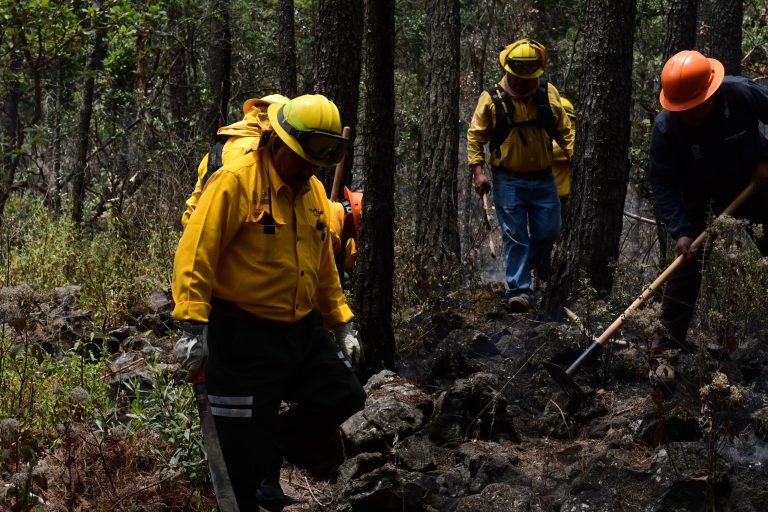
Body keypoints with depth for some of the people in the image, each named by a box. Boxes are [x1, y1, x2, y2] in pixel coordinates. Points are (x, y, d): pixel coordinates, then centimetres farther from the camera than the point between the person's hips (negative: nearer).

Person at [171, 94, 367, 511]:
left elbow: (324, 267, 19)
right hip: (244, 336, -7)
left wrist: (342, 324, 17)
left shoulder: (313, 190, 9)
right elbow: (195, 255, -21)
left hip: (303, 331, 7)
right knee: (247, 438, 0)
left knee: (344, 398, 7)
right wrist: (193, 327, -28)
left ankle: (271, 450, 24)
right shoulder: (235, 183, -15)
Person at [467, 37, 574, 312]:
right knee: (515, 235, -4)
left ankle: (521, 268, 33)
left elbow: (564, 131, 7)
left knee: (549, 232, 8)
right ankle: (518, 289, 0)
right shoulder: (492, 98, -8)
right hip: (508, 180, -3)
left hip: (543, 179, 3)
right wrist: (477, 170, -12)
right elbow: (475, 136, -3)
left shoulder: (549, 94, 0)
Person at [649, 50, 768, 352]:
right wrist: (680, 231, -31)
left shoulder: (743, 94, -28)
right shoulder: (665, 127, -29)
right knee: (687, 258, -8)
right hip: (699, 190, -1)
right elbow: (663, 183, -25)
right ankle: (670, 337, -4)